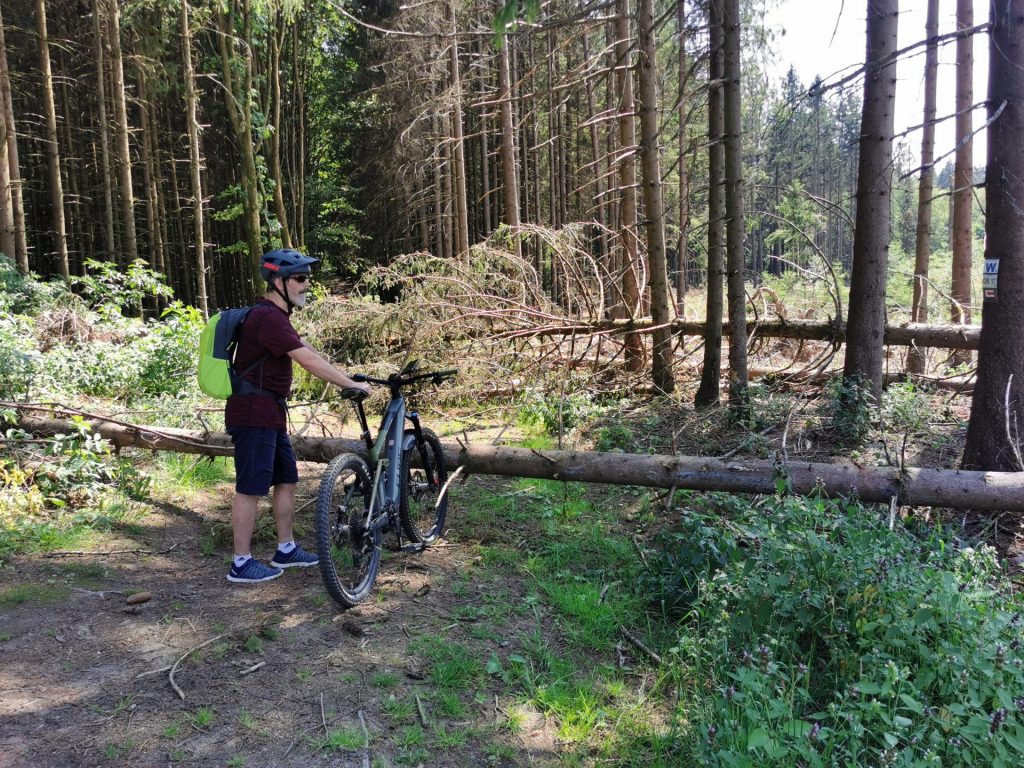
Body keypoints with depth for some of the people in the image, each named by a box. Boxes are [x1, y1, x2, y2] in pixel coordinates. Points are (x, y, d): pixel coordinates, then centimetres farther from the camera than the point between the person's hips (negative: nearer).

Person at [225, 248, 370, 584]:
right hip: (254, 413, -10)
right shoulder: (269, 317, -19)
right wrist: (352, 385, -19)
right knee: (251, 488, -2)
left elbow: (309, 352, 14)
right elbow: (310, 361, -24)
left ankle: (286, 550, 26)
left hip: (270, 412, 10)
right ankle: (242, 564, 8)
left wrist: (347, 378, 7)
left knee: (287, 480, 15)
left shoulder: (275, 315, 15)